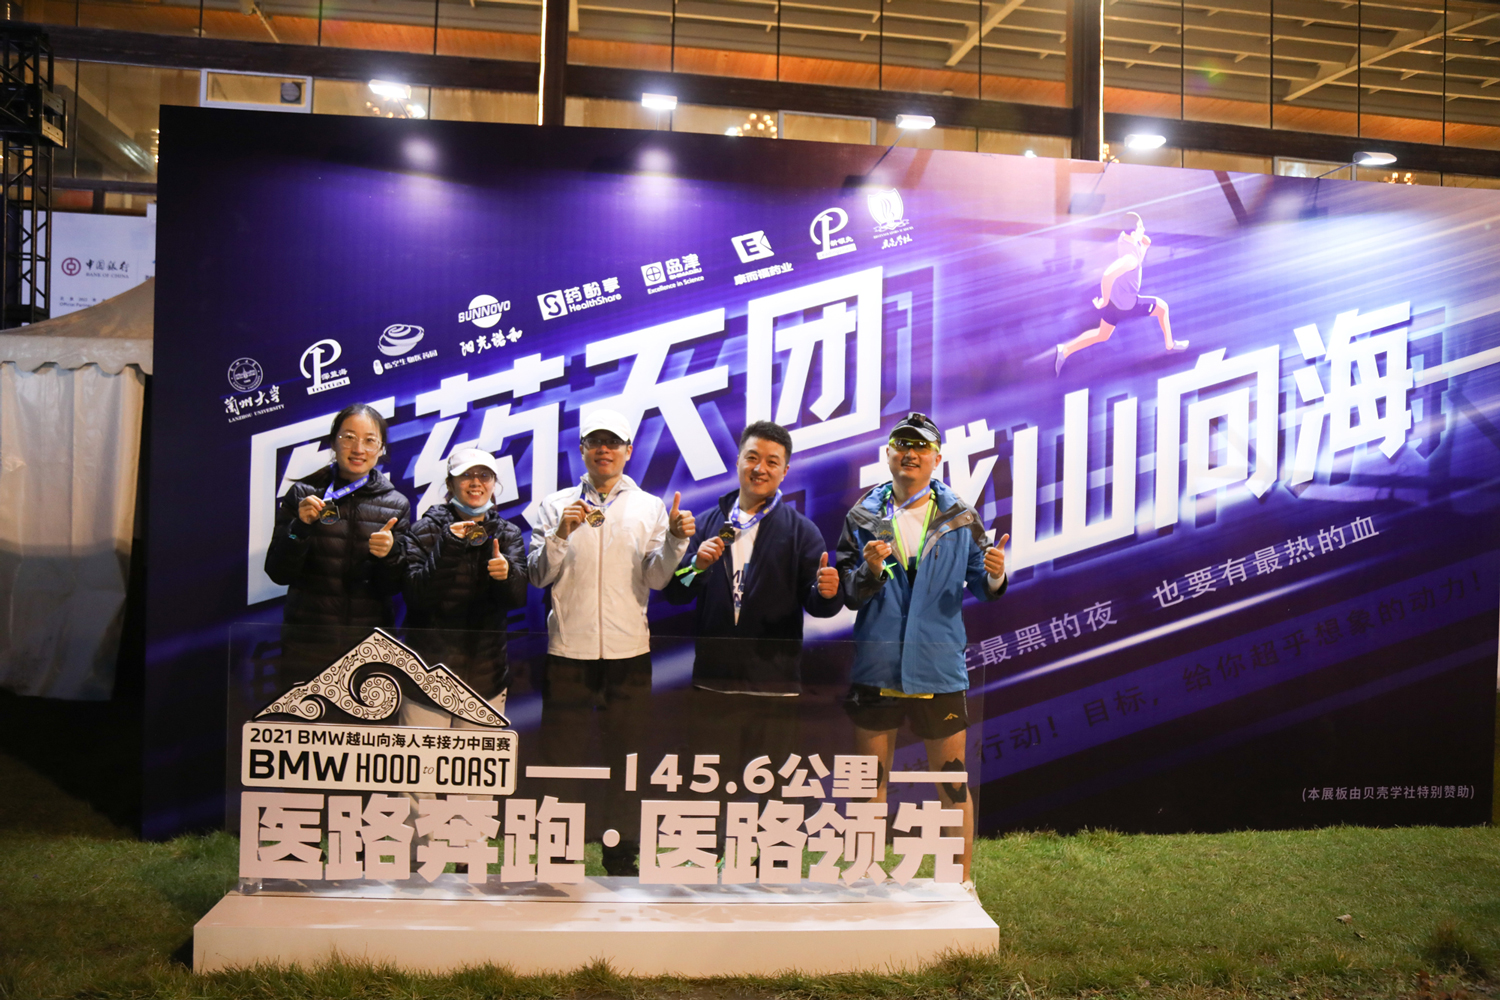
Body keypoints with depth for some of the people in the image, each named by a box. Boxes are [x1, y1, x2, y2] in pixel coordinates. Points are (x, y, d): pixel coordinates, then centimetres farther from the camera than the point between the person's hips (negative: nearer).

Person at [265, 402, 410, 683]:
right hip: (307, 643, -1)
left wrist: (389, 556, -18)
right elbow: (278, 573, -1)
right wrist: (300, 528, -16)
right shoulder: (303, 494, 1)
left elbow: (393, 588, 2)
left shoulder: (396, 505, 4)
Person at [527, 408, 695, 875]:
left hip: (629, 649, 1)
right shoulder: (557, 505, 6)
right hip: (568, 647, 0)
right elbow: (538, 575, 0)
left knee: (627, 757, 8)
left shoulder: (650, 507, 8)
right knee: (561, 754, 6)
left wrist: (675, 540, -16)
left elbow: (654, 578, 0)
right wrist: (560, 535, -16)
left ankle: (622, 855, 21)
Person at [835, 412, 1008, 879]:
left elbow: (981, 586, 4)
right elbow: (845, 595, 0)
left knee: (952, 783, 7)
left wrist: (995, 578, -18)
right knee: (871, 783, 11)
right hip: (875, 667, 1)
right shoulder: (863, 517, 3)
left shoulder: (959, 517, 3)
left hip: (939, 669, 0)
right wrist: (869, 572, -19)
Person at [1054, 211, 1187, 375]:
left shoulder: (1123, 237, -8)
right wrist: (1104, 301, -32)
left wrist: (1144, 244, -5)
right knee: (1162, 307, 15)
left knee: (1102, 335, 21)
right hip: (1126, 304, -8)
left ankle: (1065, 351, 10)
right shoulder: (1130, 257, -35)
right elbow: (1107, 276, -45)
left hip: (1115, 298, 8)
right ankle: (1170, 344, 35)